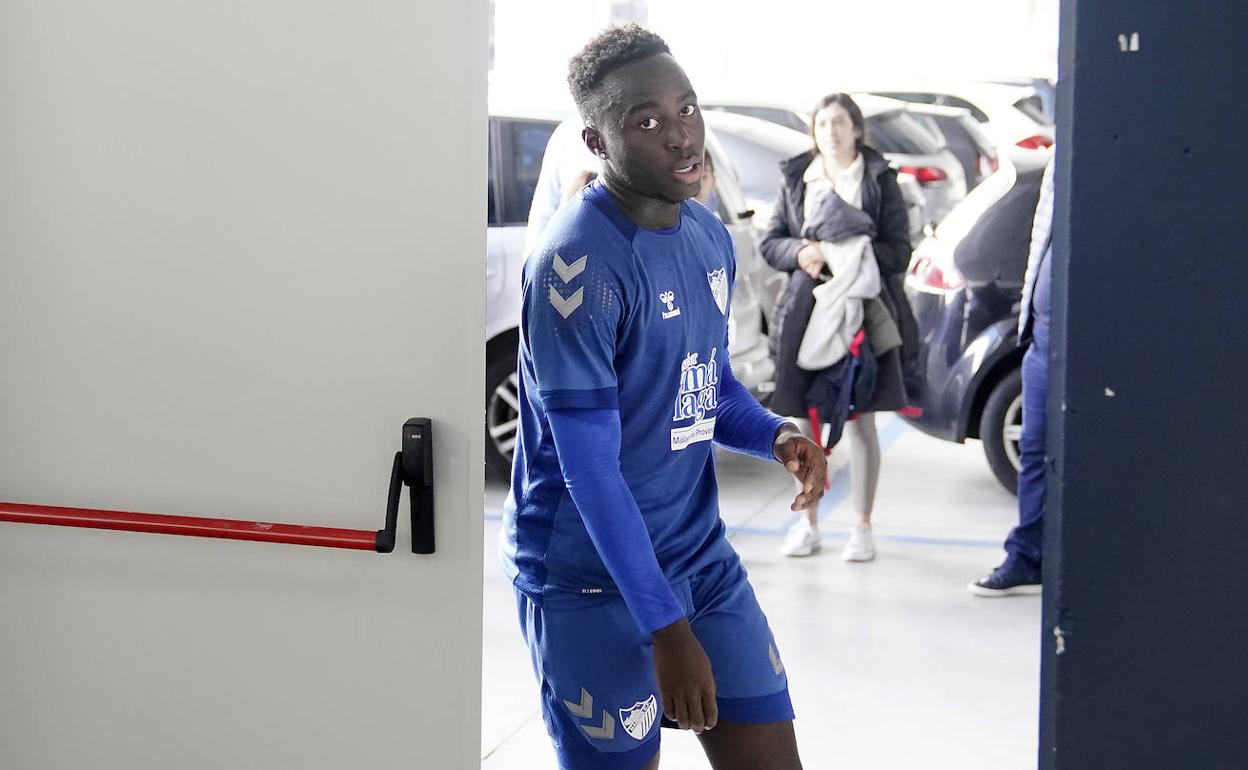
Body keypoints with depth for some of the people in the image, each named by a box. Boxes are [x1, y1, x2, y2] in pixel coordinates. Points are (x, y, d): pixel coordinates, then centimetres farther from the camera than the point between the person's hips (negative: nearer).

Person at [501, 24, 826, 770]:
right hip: (594, 581, -7)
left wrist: (775, 436, -4)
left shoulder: (709, 235, 5)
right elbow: (589, 468, -22)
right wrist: (666, 626, -23)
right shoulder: (577, 261, -21)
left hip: (703, 558, 7)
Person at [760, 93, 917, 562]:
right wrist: (801, 252, -10)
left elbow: (898, 251, -2)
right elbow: (770, 242, 11)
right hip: (806, 308, 3)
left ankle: (862, 528, 10)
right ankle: (808, 523, 17)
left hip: (864, 311, -2)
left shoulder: (880, 180, 3)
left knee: (860, 420, 1)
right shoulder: (796, 180, 12)